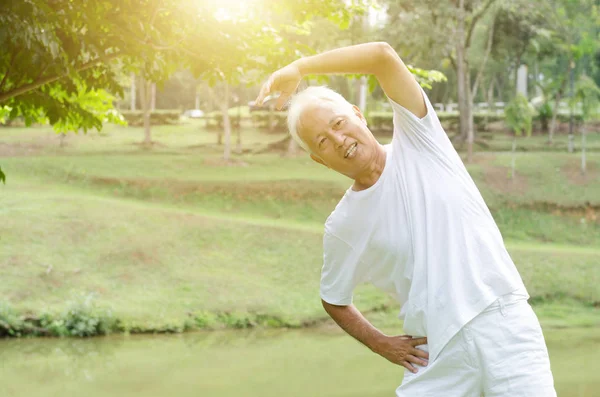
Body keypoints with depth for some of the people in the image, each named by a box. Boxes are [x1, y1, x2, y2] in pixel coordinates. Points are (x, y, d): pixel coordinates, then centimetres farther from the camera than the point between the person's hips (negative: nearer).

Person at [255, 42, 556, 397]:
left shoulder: (416, 142, 2)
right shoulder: (342, 227, 5)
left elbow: (384, 55, -12)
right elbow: (334, 300, 20)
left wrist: (300, 67, -8)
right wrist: (382, 345, 6)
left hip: (504, 324, -2)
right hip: (437, 352, 2)